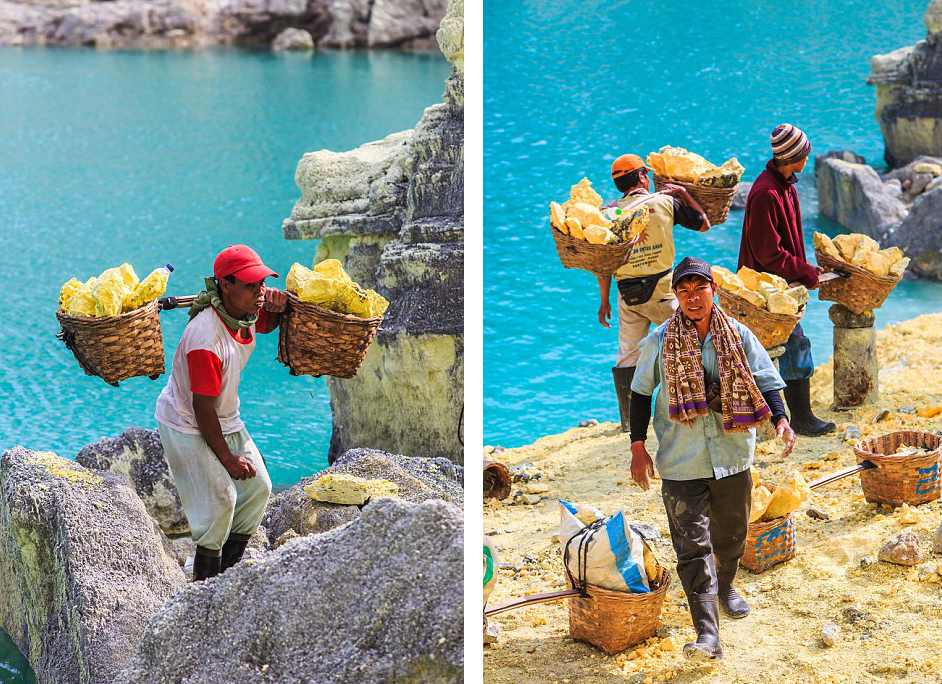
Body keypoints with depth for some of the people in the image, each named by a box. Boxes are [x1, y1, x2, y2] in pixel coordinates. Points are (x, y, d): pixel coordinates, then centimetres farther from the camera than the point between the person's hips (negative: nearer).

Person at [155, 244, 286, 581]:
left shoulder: (247, 313, -10)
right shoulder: (206, 339, -34)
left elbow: (269, 324, 17)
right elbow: (202, 408, -27)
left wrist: (276, 306, -9)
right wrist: (227, 458, -19)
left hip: (226, 420, 9)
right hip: (187, 425, -9)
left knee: (258, 487, 8)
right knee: (219, 500, -15)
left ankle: (228, 569, 21)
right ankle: (206, 581, 4)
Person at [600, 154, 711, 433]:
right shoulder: (666, 202, 0)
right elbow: (704, 224, 12)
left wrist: (605, 301, 9)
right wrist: (683, 193, 20)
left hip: (628, 294, 1)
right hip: (663, 290, -1)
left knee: (627, 357, 7)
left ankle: (628, 420, 8)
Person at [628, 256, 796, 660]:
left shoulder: (738, 336, -2)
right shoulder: (660, 342, -5)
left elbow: (765, 382, 3)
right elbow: (641, 392, 5)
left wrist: (781, 420, -15)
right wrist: (638, 447, 2)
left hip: (733, 457, 2)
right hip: (681, 464, -2)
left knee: (731, 534, 20)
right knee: (693, 547, -9)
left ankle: (726, 587, 51)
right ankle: (707, 633, -13)